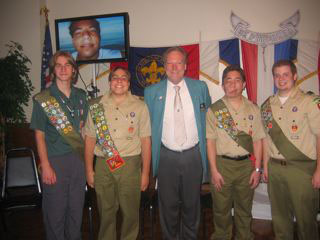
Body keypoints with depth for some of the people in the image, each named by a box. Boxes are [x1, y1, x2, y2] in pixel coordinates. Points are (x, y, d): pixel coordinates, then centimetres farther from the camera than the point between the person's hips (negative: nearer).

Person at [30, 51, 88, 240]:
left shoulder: (81, 96, 6)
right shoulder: (42, 99, -5)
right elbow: (39, 134, -5)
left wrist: (87, 156, 4)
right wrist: (45, 166, -10)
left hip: (78, 158, 3)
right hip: (55, 160, -3)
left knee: (77, 208, 13)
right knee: (56, 210, 6)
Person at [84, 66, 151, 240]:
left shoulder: (139, 106, 1)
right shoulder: (97, 106, 5)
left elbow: (145, 141, 0)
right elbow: (90, 139, 6)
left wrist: (145, 173, -2)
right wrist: (89, 170, 4)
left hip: (130, 165, -1)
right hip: (103, 165, 2)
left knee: (130, 212, 9)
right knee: (106, 211, 14)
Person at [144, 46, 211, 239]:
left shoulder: (200, 87, 2)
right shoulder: (152, 92, 0)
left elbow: (208, 117, 12)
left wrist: (207, 149, 9)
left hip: (194, 155, 1)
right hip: (166, 157, -1)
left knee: (192, 204, 16)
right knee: (168, 205, 12)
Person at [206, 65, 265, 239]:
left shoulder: (253, 109, 3)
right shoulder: (214, 110, -4)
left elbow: (257, 141, 4)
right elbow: (210, 142, -6)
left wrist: (257, 169, 1)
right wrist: (214, 170, -9)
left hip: (246, 164, 2)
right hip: (222, 164, -2)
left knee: (244, 208, 16)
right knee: (221, 208, 11)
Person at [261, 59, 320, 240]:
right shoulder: (268, 105, 9)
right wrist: (265, 165, 11)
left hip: (302, 168, -4)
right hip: (275, 168, 5)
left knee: (305, 218, 7)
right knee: (280, 216, 16)